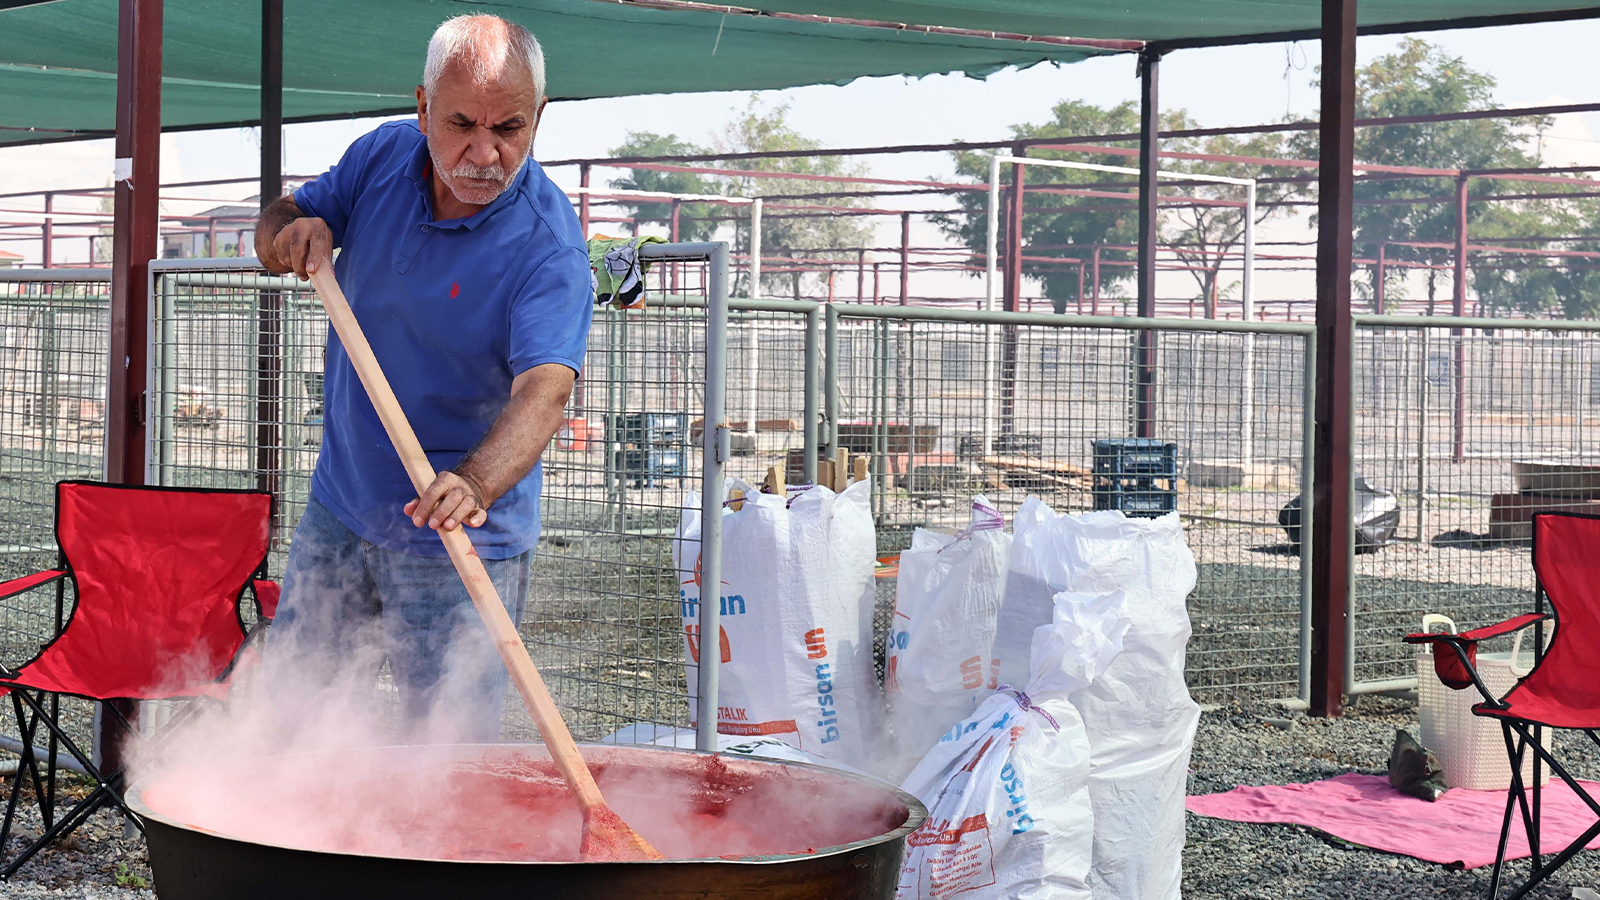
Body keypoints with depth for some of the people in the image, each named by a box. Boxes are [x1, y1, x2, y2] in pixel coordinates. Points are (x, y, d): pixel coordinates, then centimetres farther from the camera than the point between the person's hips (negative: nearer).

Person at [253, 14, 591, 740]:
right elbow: (276, 227, 10)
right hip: (338, 509, 6)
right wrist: (295, 231, -15)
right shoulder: (384, 155, -3)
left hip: (454, 544, -5)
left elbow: (543, 389, -34)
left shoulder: (548, 244, -22)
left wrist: (474, 485, -52)